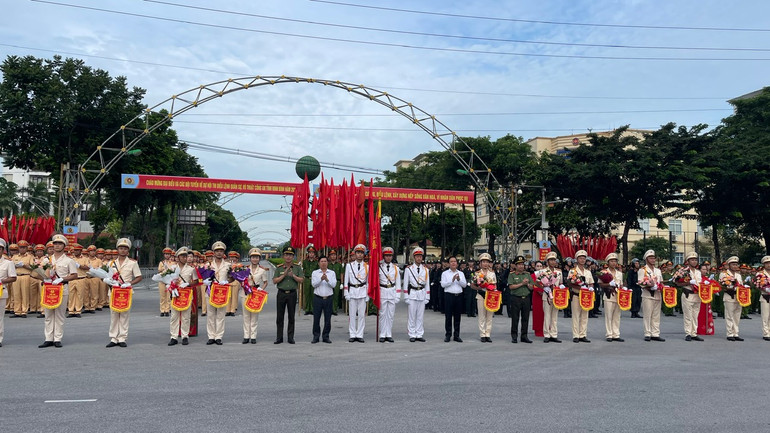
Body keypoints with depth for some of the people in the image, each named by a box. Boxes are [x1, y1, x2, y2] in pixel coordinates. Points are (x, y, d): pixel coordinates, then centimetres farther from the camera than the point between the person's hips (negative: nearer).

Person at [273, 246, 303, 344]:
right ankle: (279, 337, 9)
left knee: (291, 317, 4)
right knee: (280, 317, 2)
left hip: (292, 293, 0)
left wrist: (293, 275, -15)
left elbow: (301, 280, -1)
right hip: (281, 293, 0)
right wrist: (284, 275, -12)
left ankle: (290, 337, 12)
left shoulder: (297, 267, 5)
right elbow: (274, 281, -2)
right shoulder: (279, 268, 5)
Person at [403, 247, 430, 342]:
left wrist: (427, 297, 6)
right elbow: (405, 283, 1)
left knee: (420, 316, 5)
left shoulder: (425, 269, 9)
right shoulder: (408, 269, 1)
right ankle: (412, 335, 6)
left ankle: (419, 335, 11)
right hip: (412, 294, -2)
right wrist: (406, 297, -4)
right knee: (412, 316, 0)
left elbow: (427, 284, 11)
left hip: (422, 295, 3)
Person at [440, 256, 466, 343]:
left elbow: (464, 285, 5)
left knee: (457, 316, 6)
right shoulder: (445, 273, 4)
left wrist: (459, 280, -12)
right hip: (449, 295, -3)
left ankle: (456, 335, 14)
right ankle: (448, 335, 8)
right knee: (448, 316, -1)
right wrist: (452, 280, -15)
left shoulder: (461, 273, 13)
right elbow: (443, 285, -8)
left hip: (459, 296, 3)